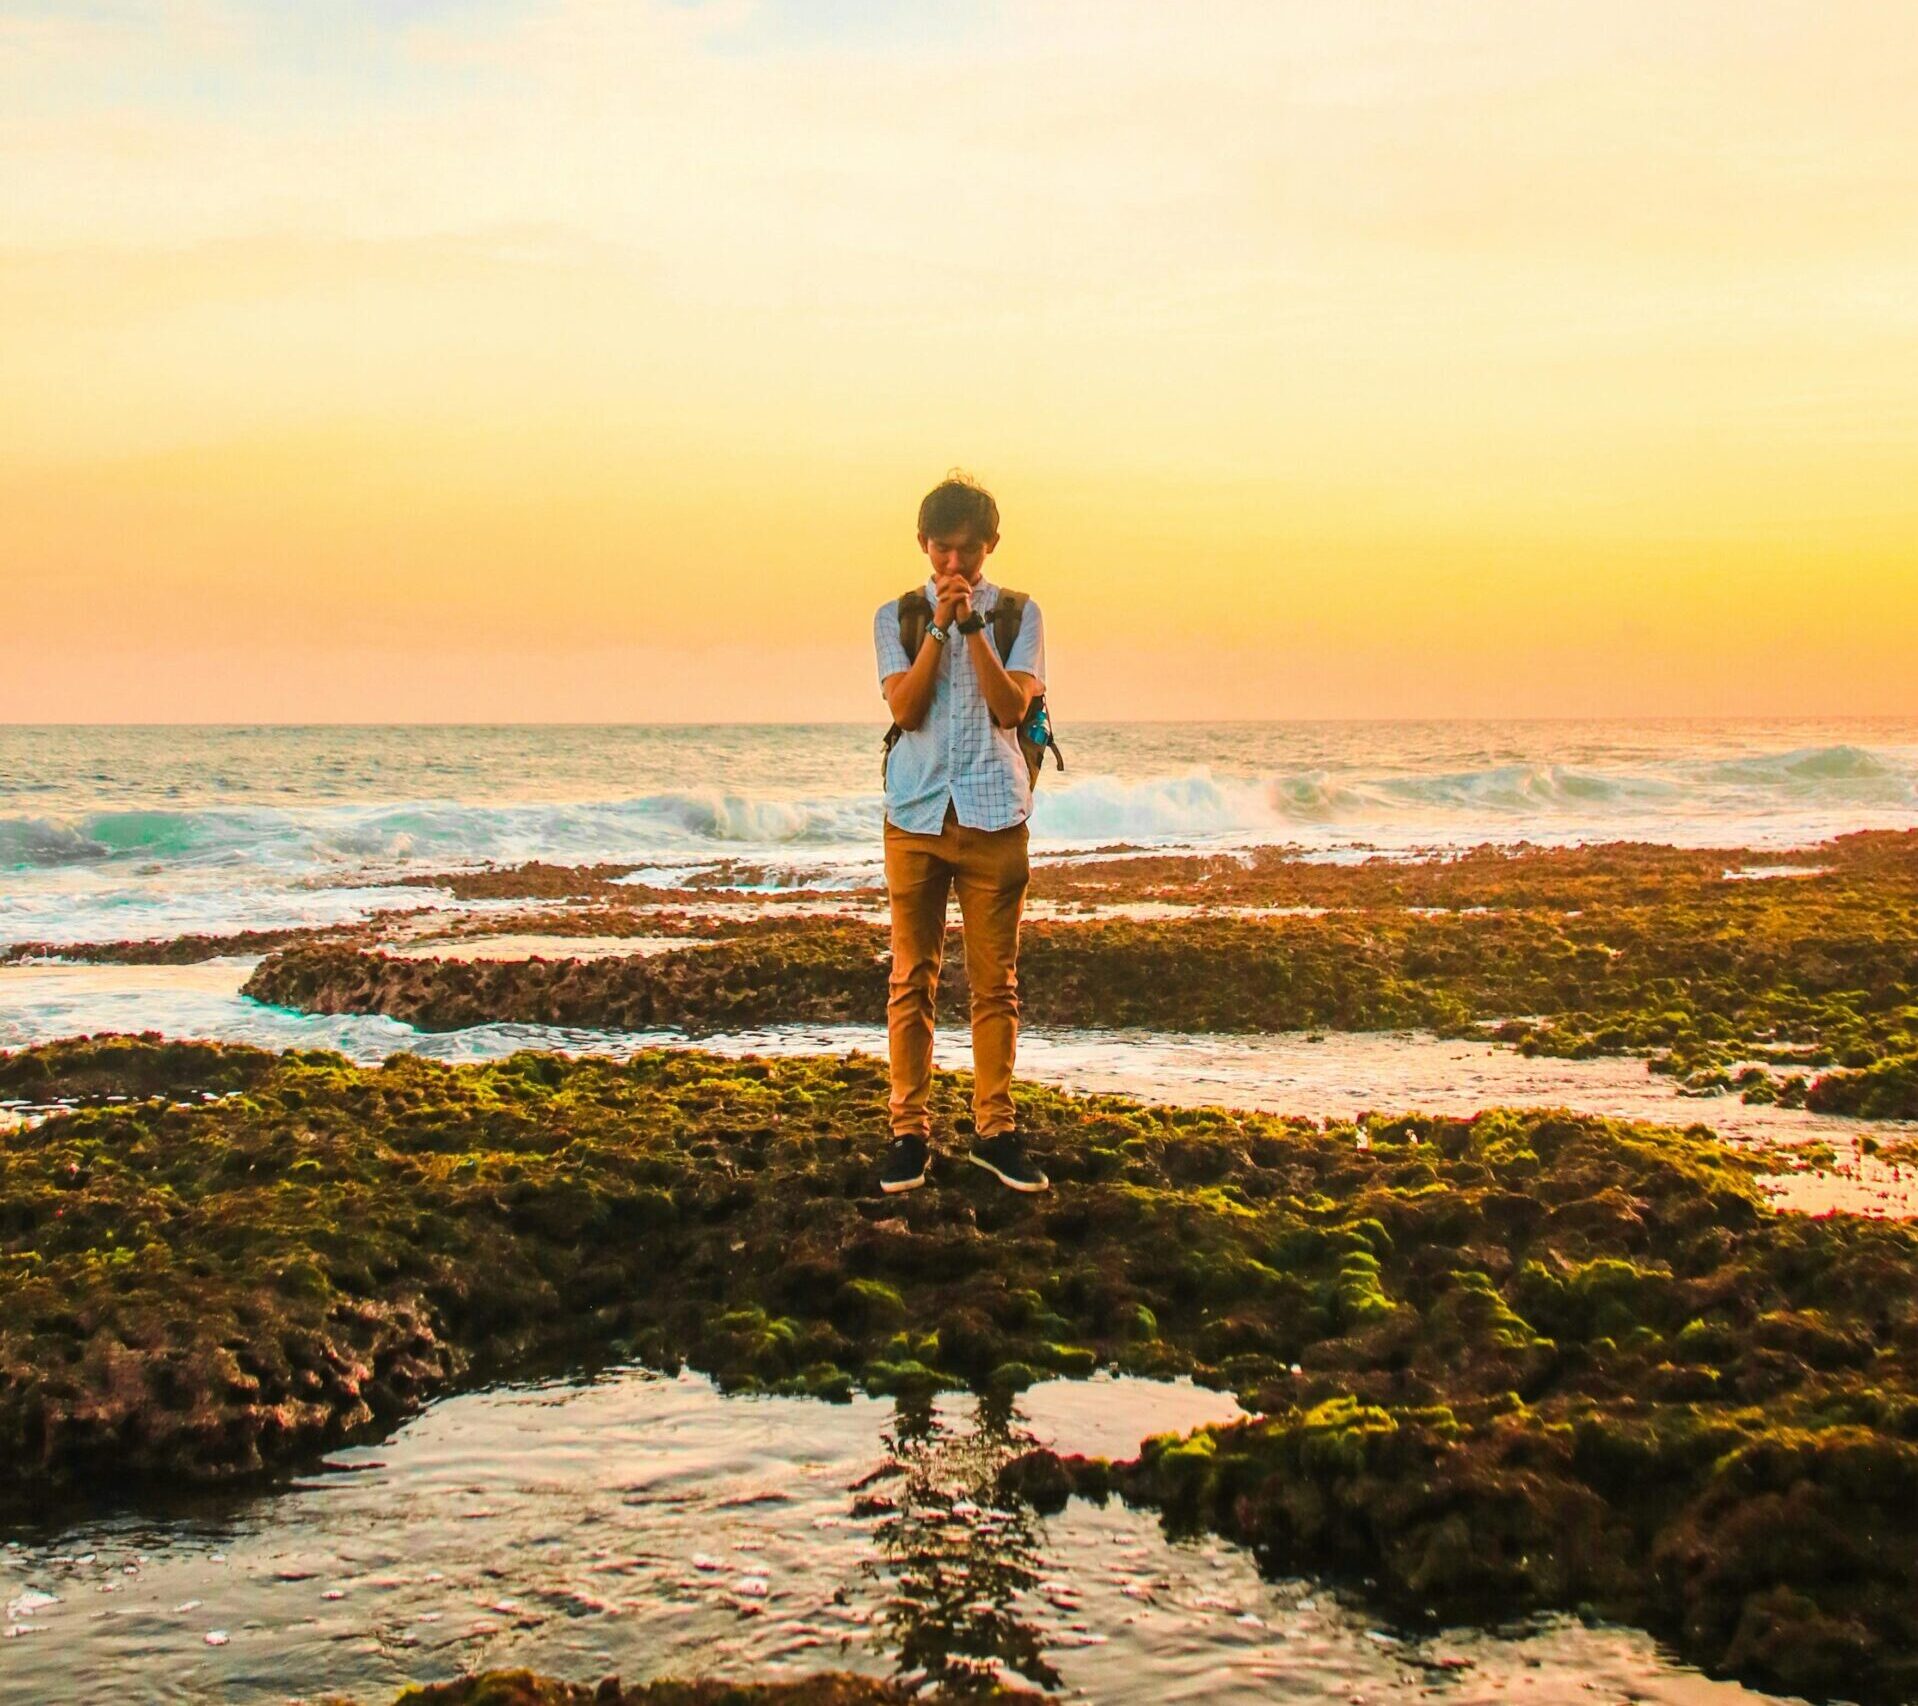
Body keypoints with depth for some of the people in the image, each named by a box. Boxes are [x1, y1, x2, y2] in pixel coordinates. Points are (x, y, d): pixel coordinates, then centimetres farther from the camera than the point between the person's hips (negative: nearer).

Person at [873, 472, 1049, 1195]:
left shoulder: (1019, 615, 6)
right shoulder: (896, 616, 8)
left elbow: (1011, 707, -6)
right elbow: (905, 708, -5)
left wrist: (971, 625, -13)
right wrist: (939, 626, -12)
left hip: (994, 815, 0)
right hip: (916, 814, 0)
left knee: (996, 982, 4)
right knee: (911, 980, 1)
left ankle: (994, 1130, 11)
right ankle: (909, 1132, 7)